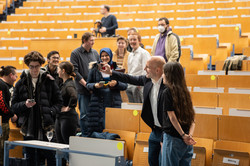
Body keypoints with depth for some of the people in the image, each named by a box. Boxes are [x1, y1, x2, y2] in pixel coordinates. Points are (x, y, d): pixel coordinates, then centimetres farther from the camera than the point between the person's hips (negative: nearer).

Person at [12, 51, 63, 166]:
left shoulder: (49, 81, 3)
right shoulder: (21, 83, 7)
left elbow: (59, 102, 6)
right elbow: (14, 105, 8)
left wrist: (50, 112, -11)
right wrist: (25, 105, -13)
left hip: (46, 126, -1)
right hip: (28, 127, 2)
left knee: (50, 157, 2)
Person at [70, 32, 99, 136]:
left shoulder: (95, 53, 13)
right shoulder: (75, 53, -2)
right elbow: (75, 71, -7)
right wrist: (86, 84, -13)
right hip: (83, 90, -4)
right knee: (84, 114, -3)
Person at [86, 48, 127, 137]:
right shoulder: (95, 69, 9)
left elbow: (125, 85, 8)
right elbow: (88, 84, 12)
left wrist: (116, 83, -11)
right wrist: (95, 85, -8)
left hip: (113, 102, 0)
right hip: (98, 102, 0)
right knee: (97, 126, -4)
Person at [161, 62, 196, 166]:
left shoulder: (167, 92, -9)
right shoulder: (184, 91, 11)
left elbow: (172, 117, -14)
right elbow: (192, 118, 7)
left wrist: (183, 135, -10)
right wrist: (190, 135, -3)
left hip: (172, 138, -7)